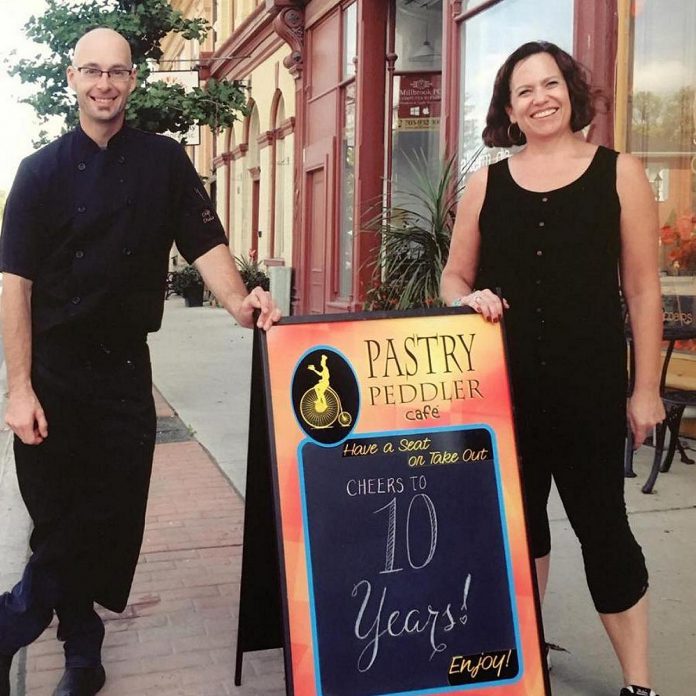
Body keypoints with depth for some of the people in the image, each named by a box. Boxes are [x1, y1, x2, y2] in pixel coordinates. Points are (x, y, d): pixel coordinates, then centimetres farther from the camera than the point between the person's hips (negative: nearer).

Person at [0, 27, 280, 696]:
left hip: (125, 366, 1)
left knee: (110, 518, -2)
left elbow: (205, 243, 0)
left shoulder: (164, 161, 4)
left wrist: (237, 300, -22)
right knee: (58, 522, 5)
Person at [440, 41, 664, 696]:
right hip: (504, 387, 3)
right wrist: (472, 298, -11)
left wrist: (646, 388, -2)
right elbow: (452, 279, 12)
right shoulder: (485, 183, 6)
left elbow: (642, 290, 0)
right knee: (517, 515, 16)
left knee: (601, 521, 3)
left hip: (590, 386, -3)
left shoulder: (619, 173, 0)